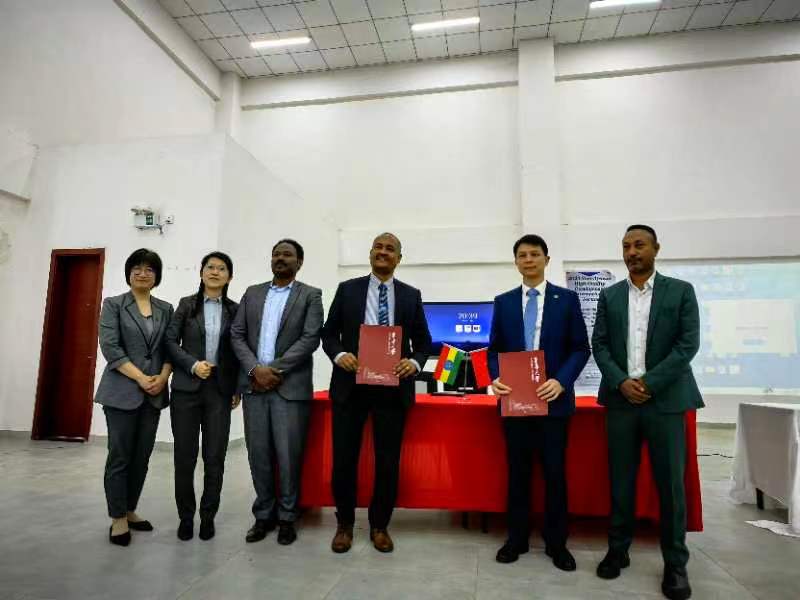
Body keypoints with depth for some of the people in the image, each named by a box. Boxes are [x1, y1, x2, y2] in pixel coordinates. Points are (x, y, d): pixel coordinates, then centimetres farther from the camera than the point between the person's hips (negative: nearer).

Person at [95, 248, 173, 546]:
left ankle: (130, 511, 24)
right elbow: (110, 347, -8)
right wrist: (141, 378, -14)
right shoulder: (113, 304, 1)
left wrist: (162, 378, -9)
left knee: (142, 457, 9)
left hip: (154, 394, 4)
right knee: (120, 456, 2)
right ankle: (118, 519, 14)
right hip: (122, 391, -3)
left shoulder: (166, 309, 11)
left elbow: (171, 348, 8)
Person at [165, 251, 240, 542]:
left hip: (220, 390, 0)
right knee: (184, 456, 6)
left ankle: (208, 516, 21)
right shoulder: (187, 304, 5)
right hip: (186, 388, 0)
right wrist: (193, 365, -14)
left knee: (215, 457, 4)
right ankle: (185, 516, 23)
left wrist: (238, 388, 3)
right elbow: (170, 340, 0)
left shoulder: (235, 309, 6)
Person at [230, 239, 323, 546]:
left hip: (290, 386, -3)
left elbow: (311, 338, -8)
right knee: (258, 453, 9)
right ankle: (263, 514, 25)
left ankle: (287, 517, 18)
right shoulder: (252, 293, 14)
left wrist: (275, 370, -12)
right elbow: (237, 335, 7)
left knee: (288, 455, 1)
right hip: (254, 383, 3)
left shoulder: (310, 295, 3)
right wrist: (255, 369, -9)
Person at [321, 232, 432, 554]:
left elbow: (423, 340, 9)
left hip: (392, 387, 1)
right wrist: (339, 354, -13)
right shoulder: (347, 289, 6)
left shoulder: (411, 295, 8)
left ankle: (379, 526, 28)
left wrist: (415, 362, -11)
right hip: (350, 385, 0)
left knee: (388, 460, 8)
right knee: (344, 458, 7)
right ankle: (344, 524, 28)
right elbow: (329, 332, 6)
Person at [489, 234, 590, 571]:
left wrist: (561, 381, -16)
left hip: (553, 398, -1)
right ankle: (517, 538, 26)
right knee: (517, 471, 11)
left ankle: (556, 543, 24)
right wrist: (496, 378, -10)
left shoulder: (567, 299, 1)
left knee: (555, 473, 8)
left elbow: (580, 348, -2)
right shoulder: (503, 302, 7)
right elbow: (494, 349, 8)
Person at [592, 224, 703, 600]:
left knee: (670, 483, 4)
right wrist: (621, 382, -11)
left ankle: (675, 564, 19)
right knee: (620, 481, 9)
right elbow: (599, 344, 4)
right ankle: (618, 550, 23)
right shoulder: (609, 296, 9)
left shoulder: (681, 291, 2)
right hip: (621, 400, 2)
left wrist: (649, 383, -12)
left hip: (665, 400, -2)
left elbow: (688, 343, -6)